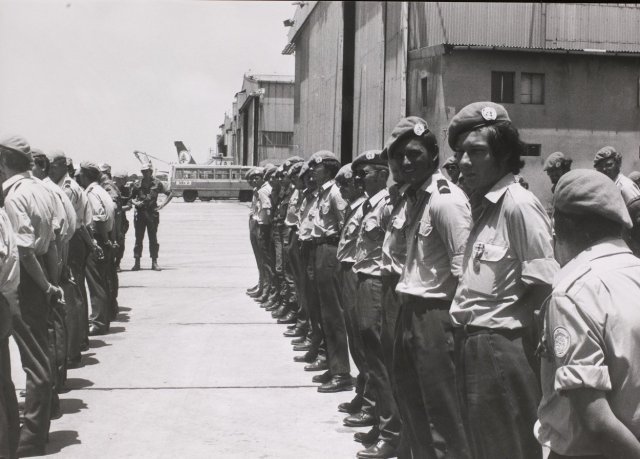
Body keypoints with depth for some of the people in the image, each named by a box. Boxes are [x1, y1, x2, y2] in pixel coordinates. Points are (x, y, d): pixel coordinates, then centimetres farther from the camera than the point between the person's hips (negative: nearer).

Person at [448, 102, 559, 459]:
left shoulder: (519, 204, -16)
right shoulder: (483, 205, 11)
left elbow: (542, 285, -19)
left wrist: (496, 321, -11)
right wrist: (466, 315, 4)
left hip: (503, 350, -9)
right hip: (475, 347, 9)